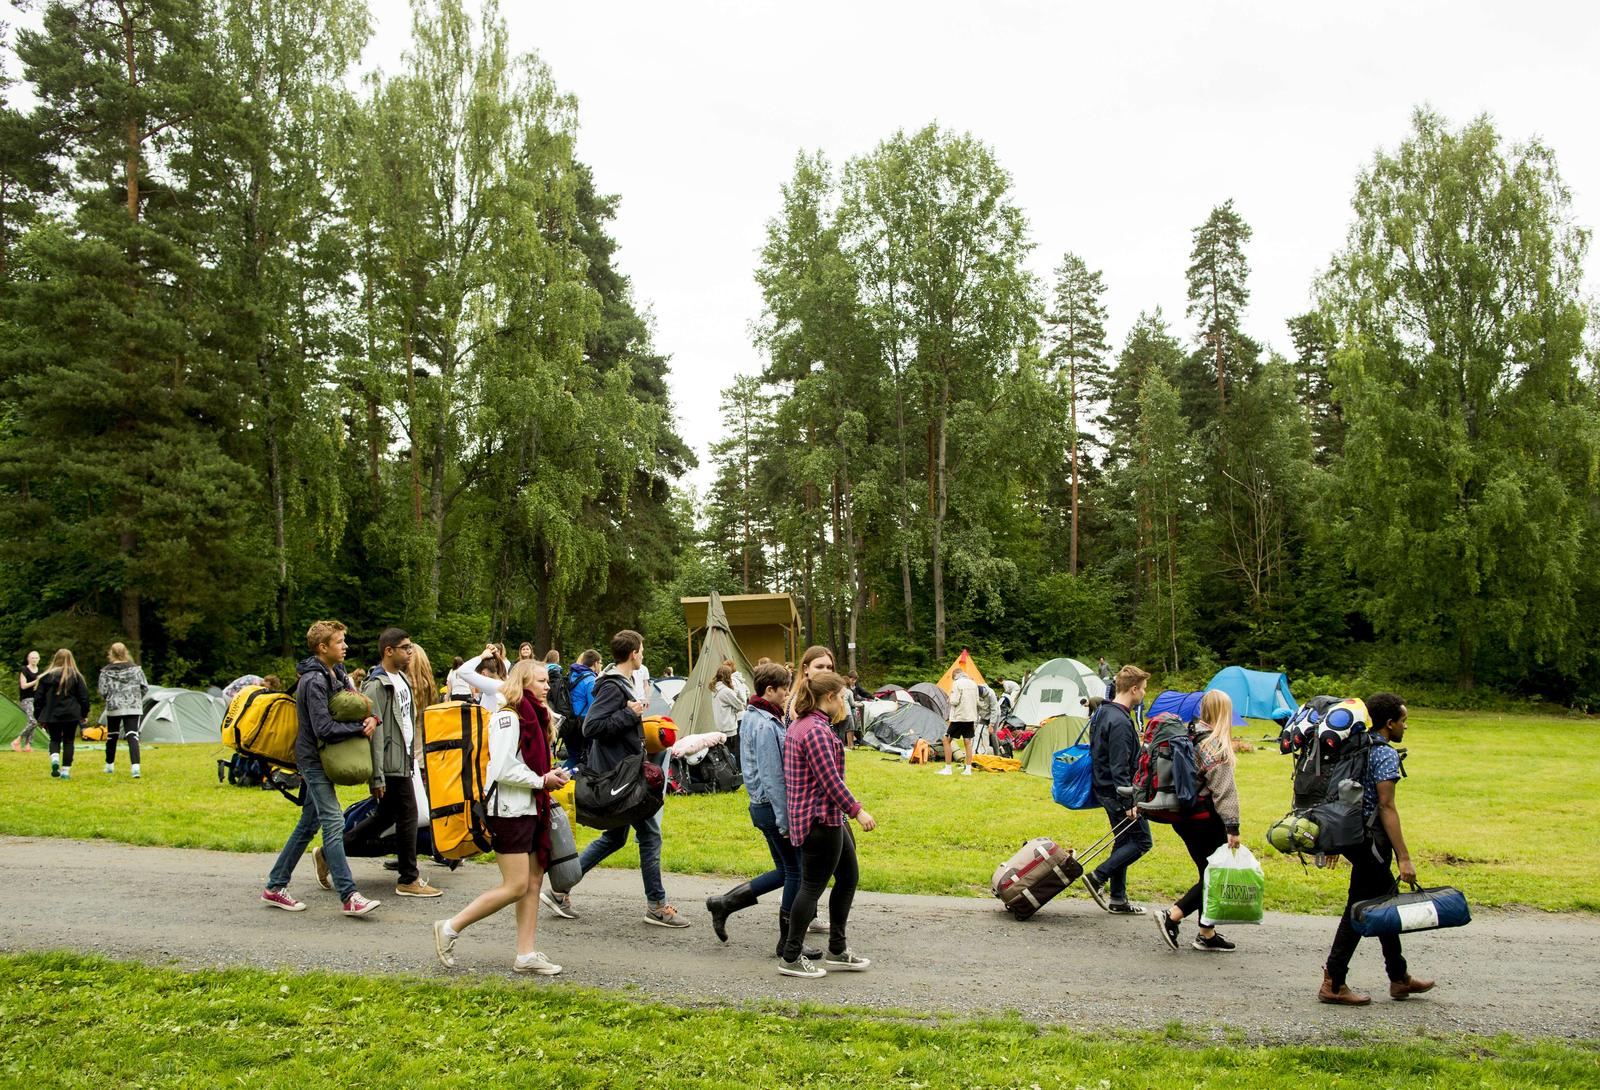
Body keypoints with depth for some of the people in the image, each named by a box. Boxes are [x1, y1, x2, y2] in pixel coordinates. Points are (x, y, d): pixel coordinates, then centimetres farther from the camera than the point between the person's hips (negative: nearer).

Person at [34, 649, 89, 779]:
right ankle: (65, 770, 3)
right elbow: (84, 696, 2)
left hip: (52, 715, 1)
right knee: (68, 741, 8)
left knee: (54, 739, 16)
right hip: (71, 715, -1)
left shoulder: (47, 676, 2)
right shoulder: (76, 676, 0)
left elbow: (38, 698, 4)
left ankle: (54, 759, -12)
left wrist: (39, 717, 12)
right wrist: (84, 714, 12)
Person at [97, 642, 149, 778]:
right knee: (132, 736, -5)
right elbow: (145, 688, 0)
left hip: (113, 708, 0)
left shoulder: (106, 671, -4)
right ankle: (135, 766, -22)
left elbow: (103, 692, -6)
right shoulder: (135, 669, 0)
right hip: (133, 708, 0)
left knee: (111, 736, 17)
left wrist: (108, 699, 16)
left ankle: (109, 765, 34)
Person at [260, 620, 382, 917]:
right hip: (313, 758, -9)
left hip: (323, 759, 9)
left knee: (308, 824, 13)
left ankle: (275, 887, 22)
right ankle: (349, 897, -14)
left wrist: (371, 718, -8)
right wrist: (360, 729, -15)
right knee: (333, 822, -12)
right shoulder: (314, 681, -18)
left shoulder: (337, 672, 9)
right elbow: (324, 729, -24)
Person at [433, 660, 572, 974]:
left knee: (534, 882, 8)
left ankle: (526, 954, 12)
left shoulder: (534, 717, 16)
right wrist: (541, 781, -12)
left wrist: (550, 775, 8)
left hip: (530, 809, 10)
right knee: (516, 886, -8)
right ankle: (449, 928, 4)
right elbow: (502, 770, -21)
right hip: (509, 810, -10)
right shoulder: (508, 718, -14)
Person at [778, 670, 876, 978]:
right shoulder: (817, 730, -20)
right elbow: (830, 780, -23)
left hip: (830, 817, 11)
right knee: (813, 886, -1)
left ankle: (837, 952, 23)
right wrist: (857, 811, -17)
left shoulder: (800, 725, 14)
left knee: (849, 877, 15)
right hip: (820, 818, -11)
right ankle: (791, 958, 9)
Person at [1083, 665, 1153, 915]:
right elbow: (1120, 767, -24)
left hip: (1105, 789, 10)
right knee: (1142, 840, -1)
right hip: (1117, 792, -10)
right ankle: (1098, 877, -2)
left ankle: (1118, 900, 20)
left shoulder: (1103, 713, 11)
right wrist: (1129, 802, -22)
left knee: (1124, 841, 15)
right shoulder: (1120, 722, -21)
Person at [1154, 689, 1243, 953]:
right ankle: (1171, 917, -8)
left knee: (1208, 874, 15)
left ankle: (1207, 933, 18)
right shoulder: (1216, 744, -15)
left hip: (1180, 815, 9)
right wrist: (1232, 826, -19)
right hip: (1205, 819, -9)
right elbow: (1224, 788, -19)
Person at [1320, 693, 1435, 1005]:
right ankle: (1333, 984, 1)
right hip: (1372, 840, -10)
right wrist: (1404, 857, -20)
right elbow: (1386, 806, -20)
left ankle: (1399, 978, 30)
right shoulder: (1385, 754, -15)